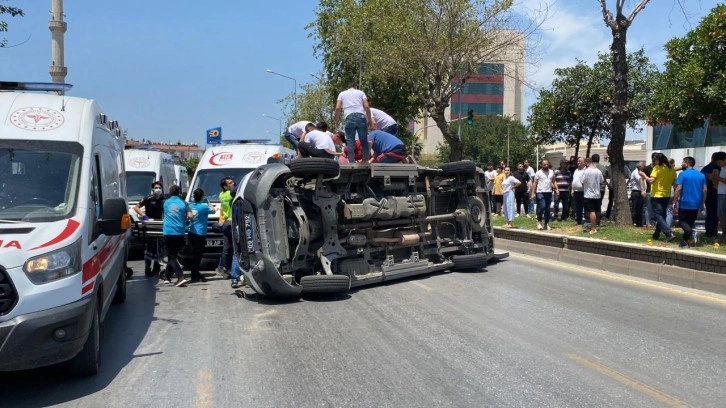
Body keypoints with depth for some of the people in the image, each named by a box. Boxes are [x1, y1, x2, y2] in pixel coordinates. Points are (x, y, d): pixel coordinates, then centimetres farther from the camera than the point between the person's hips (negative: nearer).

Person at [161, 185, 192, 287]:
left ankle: (181, 277, -18)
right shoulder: (183, 203, 0)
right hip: (180, 233, 1)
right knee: (173, 255, 18)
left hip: (168, 232, -1)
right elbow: (190, 216, -10)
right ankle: (167, 277, 26)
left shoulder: (166, 202, 5)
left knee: (172, 257, -1)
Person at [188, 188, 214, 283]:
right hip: (200, 234, -7)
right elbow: (213, 211, 2)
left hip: (191, 233, 7)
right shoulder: (203, 207, -14)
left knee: (195, 254, 16)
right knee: (197, 255, -2)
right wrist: (208, 203, 13)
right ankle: (194, 276, 1)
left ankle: (196, 274, 25)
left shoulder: (190, 205, 3)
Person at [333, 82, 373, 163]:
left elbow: (337, 108, 8)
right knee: (364, 141, 6)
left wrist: (336, 122, 12)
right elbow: (366, 106, 7)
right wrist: (370, 120, 9)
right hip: (361, 116, 0)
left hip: (349, 117, 0)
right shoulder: (361, 92, 20)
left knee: (350, 141, -1)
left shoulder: (342, 94, 21)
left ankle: (351, 162, -8)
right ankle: (366, 161, 2)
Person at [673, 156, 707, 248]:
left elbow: (678, 189, -13)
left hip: (684, 203, -5)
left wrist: (675, 203, -8)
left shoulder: (683, 174, -8)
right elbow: (704, 190, 8)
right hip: (696, 204, 5)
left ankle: (692, 233, -25)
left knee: (682, 221, 1)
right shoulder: (701, 175, 8)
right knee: (690, 223, 14)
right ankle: (685, 241, 14)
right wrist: (703, 203, 16)